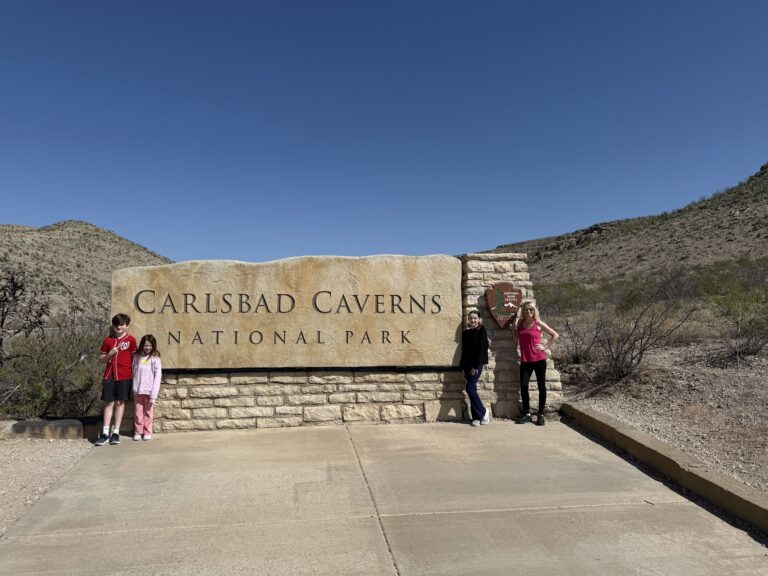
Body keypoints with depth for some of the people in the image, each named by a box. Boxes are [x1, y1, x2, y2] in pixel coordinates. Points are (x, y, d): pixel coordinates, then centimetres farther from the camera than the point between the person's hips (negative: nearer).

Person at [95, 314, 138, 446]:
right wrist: (110, 353, -10)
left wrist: (133, 373, -3)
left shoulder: (131, 340, 0)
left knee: (120, 402, 4)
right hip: (109, 375, 2)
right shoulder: (108, 340, 6)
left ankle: (116, 432, 11)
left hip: (124, 376, -2)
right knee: (109, 403, 3)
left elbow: (133, 357, 4)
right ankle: (105, 433, 5)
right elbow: (101, 358, 10)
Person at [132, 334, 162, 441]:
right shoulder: (137, 357, 4)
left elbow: (157, 376, -8)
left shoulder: (155, 359, -6)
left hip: (149, 390, -2)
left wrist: (153, 395, -12)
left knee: (148, 412, 6)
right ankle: (138, 431, 20)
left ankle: (147, 432, 17)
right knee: (138, 411, 8)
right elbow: (134, 373, 8)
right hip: (137, 390, 3)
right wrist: (134, 388, 1)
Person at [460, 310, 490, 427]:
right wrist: (463, 367, 8)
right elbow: (464, 350, 12)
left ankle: (483, 412, 4)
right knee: (472, 390, 5)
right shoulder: (465, 333, 10)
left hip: (477, 365, -5)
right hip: (467, 365, 5)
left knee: (470, 389, -13)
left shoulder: (481, 331, -4)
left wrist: (476, 366, -14)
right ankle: (476, 417, 11)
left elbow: (481, 349, -10)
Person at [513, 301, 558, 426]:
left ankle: (541, 414, 13)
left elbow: (555, 335, 4)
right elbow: (517, 339, 13)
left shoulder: (538, 323, -2)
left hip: (539, 359, -2)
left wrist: (545, 347, -3)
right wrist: (514, 327, 1)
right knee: (523, 386, -3)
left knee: (541, 386, 3)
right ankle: (527, 414, 9)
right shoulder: (519, 323, 7)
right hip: (525, 360, 2)